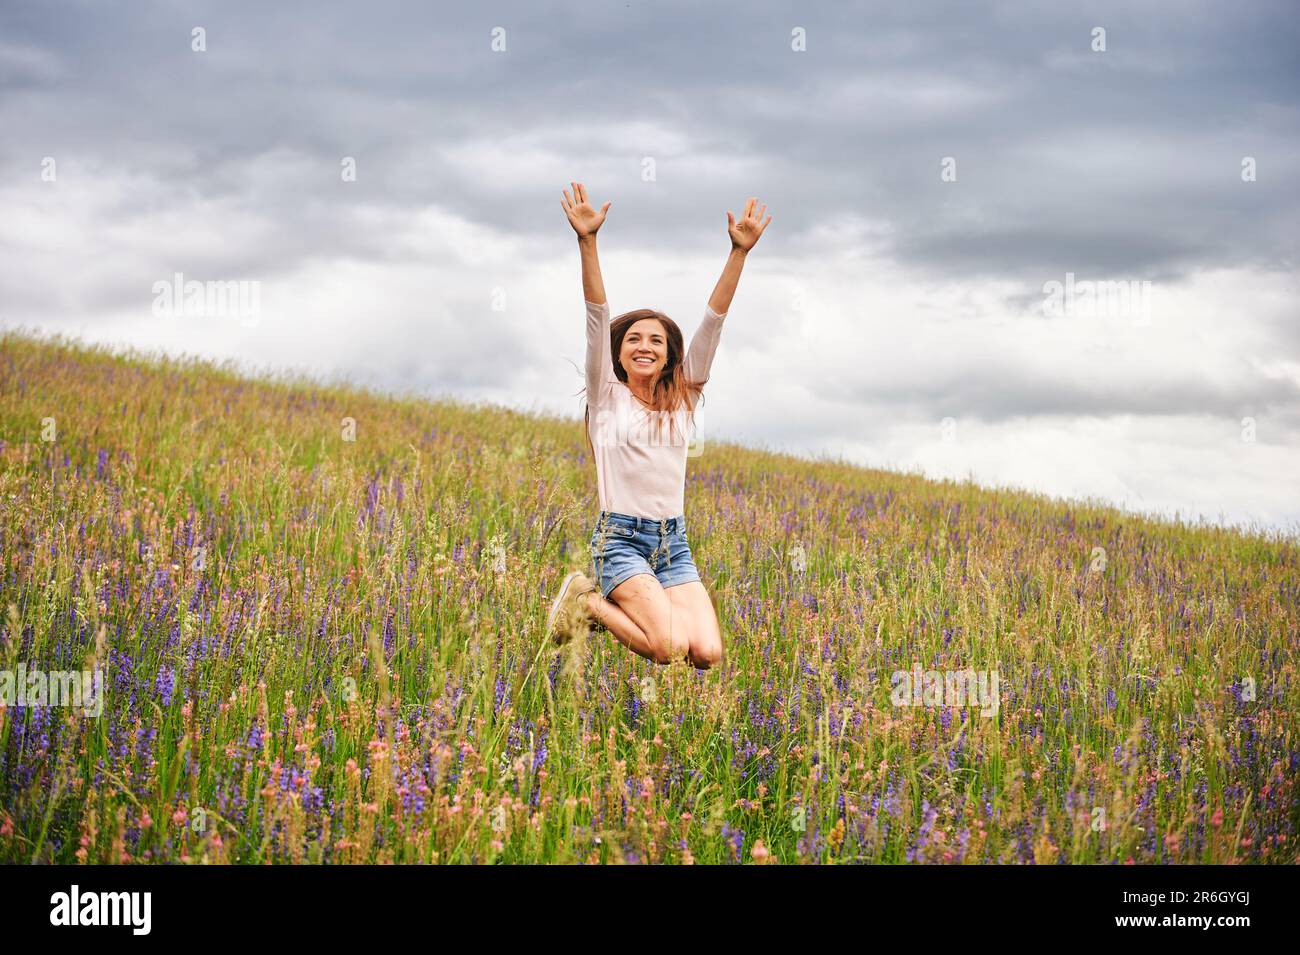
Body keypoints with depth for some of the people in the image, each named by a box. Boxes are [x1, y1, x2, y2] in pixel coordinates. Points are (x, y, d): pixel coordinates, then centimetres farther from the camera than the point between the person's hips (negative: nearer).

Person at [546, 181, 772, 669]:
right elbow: (597, 318, -10)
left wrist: (739, 252, -7)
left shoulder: (683, 398, 11)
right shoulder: (606, 396, 3)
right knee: (672, 648, -25)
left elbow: (712, 321, 2)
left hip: (674, 542, 5)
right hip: (621, 539, -5)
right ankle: (588, 601, 3)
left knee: (708, 655, -16)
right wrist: (587, 242, -22)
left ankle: (615, 604, 10)